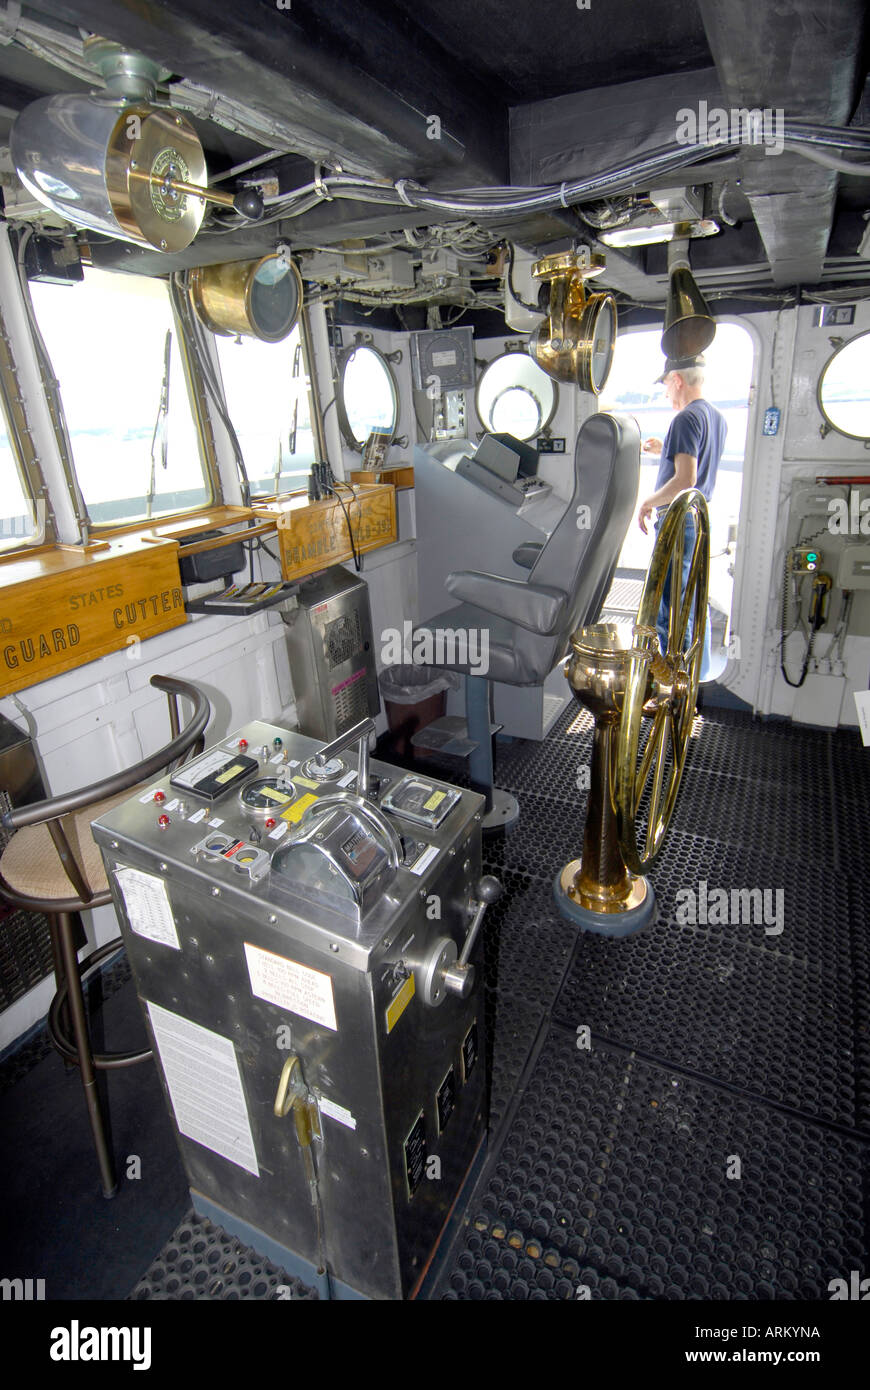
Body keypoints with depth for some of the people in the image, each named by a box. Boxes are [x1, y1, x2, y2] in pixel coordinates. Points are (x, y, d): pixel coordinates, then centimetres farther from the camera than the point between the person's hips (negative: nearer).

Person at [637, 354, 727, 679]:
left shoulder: (686, 418, -16)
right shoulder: (718, 418, 13)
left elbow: (684, 479, -25)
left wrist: (647, 502, -12)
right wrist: (666, 451, 28)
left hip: (678, 521, -10)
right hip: (703, 517, 10)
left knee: (668, 609, -4)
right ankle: (700, 672, 29)